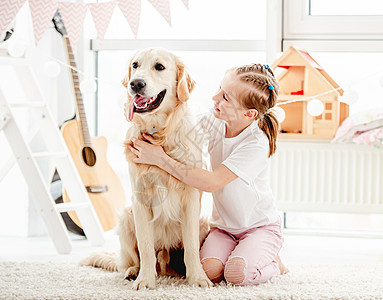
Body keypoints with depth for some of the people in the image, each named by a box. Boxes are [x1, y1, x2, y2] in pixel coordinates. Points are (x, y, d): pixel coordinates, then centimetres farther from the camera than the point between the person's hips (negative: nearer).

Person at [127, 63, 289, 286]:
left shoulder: (256, 144, -25)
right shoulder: (213, 124, -7)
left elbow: (211, 182, -31)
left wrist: (161, 159, -31)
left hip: (261, 227, -4)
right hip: (223, 226, 5)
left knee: (236, 275, -28)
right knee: (210, 271, -23)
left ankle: (273, 263, 4)